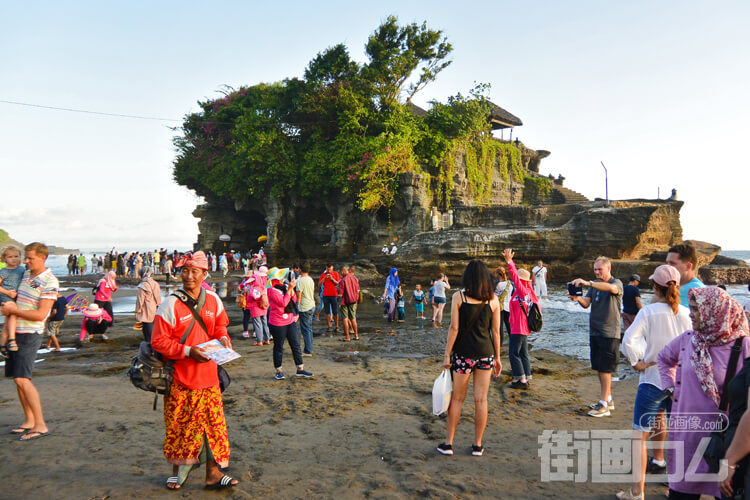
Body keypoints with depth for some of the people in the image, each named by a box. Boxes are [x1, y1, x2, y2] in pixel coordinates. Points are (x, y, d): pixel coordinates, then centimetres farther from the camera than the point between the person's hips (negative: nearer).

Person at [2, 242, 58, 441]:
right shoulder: (26, 274, 10)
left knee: (22, 378, -13)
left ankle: (40, 426, -8)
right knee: (18, 379, 11)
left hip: (30, 335, -8)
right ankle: (29, 421, 21)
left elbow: (40, 315, -18)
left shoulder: (49, 282, -15)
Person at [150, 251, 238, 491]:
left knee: (213, 422, 4)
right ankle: (177, 470, 31)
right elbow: (158, 341, -12)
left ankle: (213, 473, 16)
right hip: (180, 377, -3)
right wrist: (188, 351, -20)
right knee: (179, 425, 9)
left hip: (208, 374, 3)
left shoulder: (213, 300, 3)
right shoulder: (170, 304, -11)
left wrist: (223, 338, -4)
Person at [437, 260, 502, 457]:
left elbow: (454, 328, -8)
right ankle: (477, 445, 18)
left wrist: (447, 355, -2)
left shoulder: (459, 297, -6)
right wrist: (497, 357, 11)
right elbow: (496, 331, 3)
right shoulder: (493, 300, 1)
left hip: (464, 353, -2)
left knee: (457, 398, 10)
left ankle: (448, 443, 15)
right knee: (481, 400, 9)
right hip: (486, 352, 2)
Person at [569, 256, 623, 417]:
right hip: (594, 331, 7)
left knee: (605, 368, -6)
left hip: (609, 333, -7)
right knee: (599, 368, 12)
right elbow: (586, 304, 4)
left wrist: (587, 283, -40)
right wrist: (578, 298, -19)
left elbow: (612, 288, -31)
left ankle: (604, 405, -2)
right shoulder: (594, 284, 14)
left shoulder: (616, 282, -5)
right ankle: (609, 399, 24)